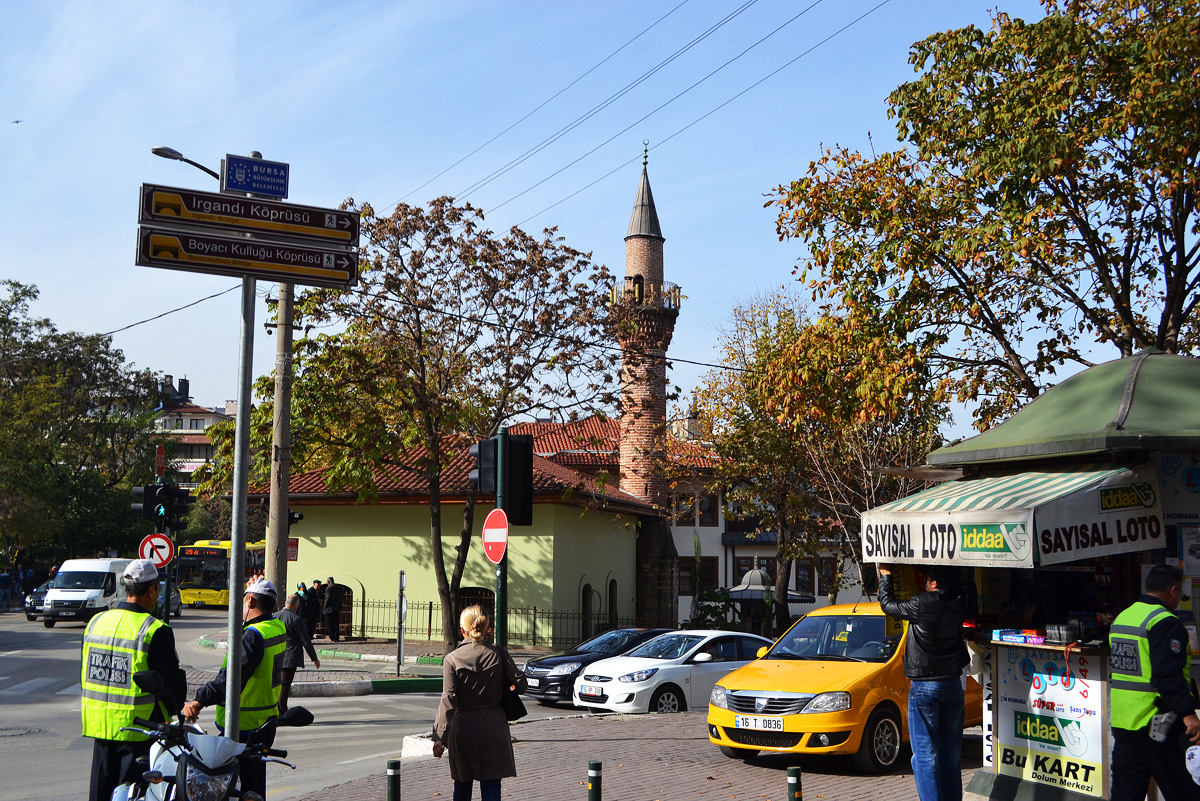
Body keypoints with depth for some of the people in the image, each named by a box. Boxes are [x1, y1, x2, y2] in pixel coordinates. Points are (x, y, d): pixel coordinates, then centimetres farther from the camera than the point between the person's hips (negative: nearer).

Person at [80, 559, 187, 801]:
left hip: (98, 724, 6)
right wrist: (171, 714, 6)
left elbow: (85, 675, 14)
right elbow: (172, 683, -14)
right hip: (139, 727, -6)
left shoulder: (95, 622, 5)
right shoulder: (155, 630, -15)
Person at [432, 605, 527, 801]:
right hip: (493, 728, 0)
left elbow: (448, 700, -13)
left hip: (463, 728, 0)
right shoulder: (499, 655, -4)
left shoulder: (452, 659, -8)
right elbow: (520, 684, -1)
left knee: (462, 785, 18)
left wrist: (439, 736, -12)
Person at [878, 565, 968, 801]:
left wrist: (885, 576, 15)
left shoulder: (922, 604, -17)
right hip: (953, 684, 6)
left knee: (926, 753, -3)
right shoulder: (958, 604, -1)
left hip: (925, 686, -6)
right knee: (951, 752, 13)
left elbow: (887, 604, -3)